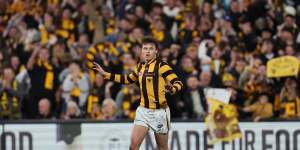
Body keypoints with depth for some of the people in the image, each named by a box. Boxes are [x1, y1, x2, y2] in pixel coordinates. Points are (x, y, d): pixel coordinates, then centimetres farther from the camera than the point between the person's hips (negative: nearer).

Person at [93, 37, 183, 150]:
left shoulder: (161, 65, -10)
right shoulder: (141, 66, 9)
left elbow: (178, 83, -15)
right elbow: (128, 79, 26)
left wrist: (171, 89, -38)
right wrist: (105, 74, 26)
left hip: (159, 112, -5)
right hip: (143, 110, 5)